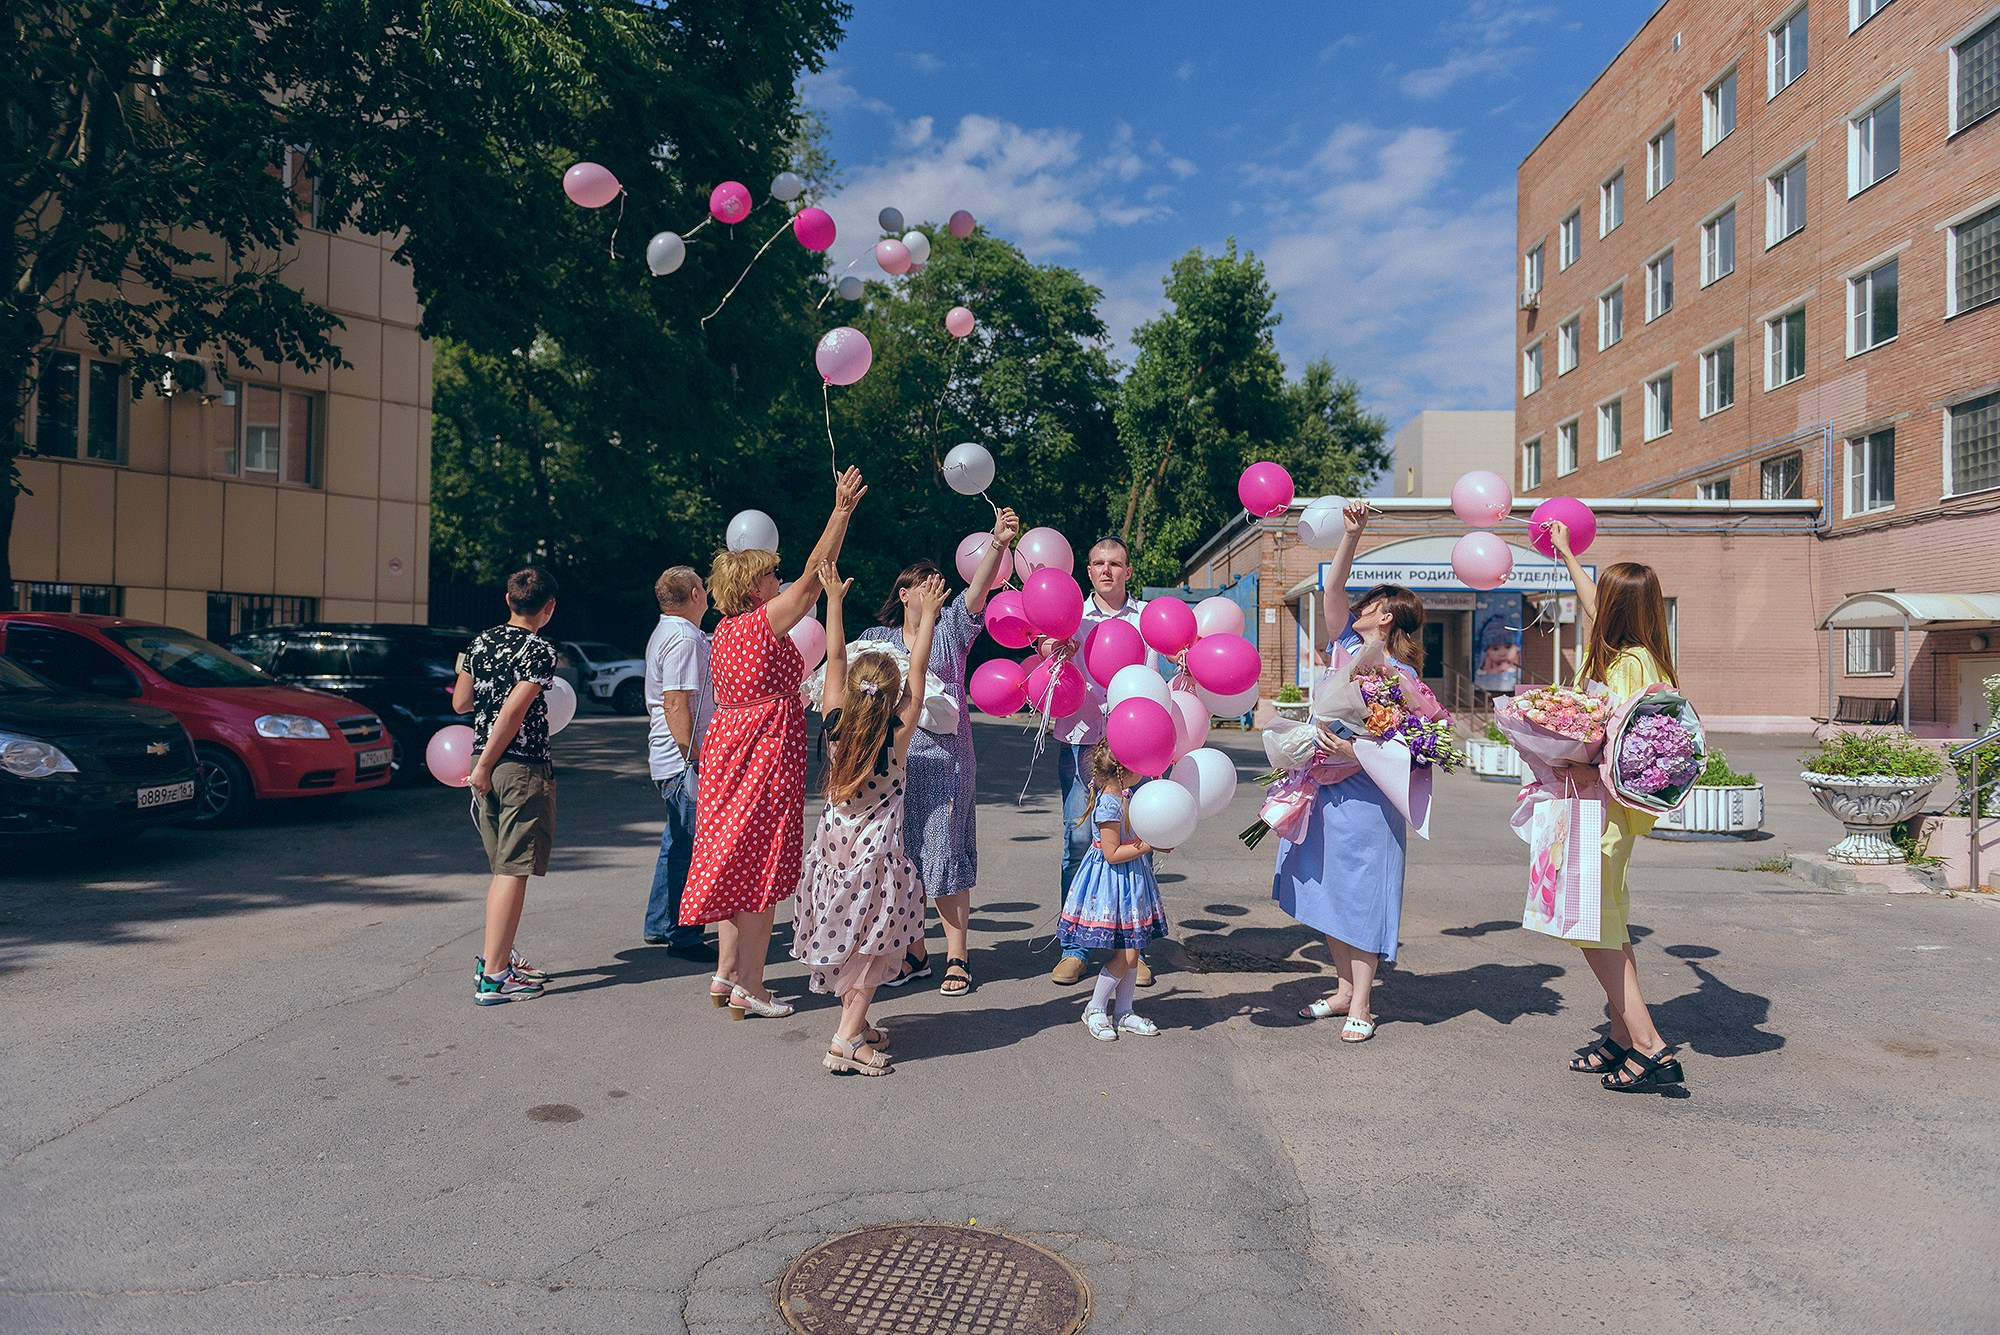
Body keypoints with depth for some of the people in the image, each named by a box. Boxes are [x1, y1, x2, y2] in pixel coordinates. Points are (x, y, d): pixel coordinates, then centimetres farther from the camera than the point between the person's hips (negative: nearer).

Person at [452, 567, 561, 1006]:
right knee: (513, 871, -5)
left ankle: (500, 956, 25)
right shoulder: (540, 651, -12)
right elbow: (513, 712, -19)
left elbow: (460, 703, 14)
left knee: (502, 868, 18)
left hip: (488, 767, 8)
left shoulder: (482, 642, 10)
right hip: (524, 768, -8)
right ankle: (492, 977, -5)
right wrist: (485, 766, -14)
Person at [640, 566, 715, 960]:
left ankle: (659, 925, 28)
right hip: (684, 762, -11)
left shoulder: (667, 632, 17)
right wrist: (693, 758, -23)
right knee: (689, 849, -5)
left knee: (678, 844, 19)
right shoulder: (683, 638, -17)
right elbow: (676, 704, -23)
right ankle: (683, 937, 1)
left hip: (670, 762, 11)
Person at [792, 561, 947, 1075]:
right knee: (873, 942, 3)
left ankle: (855, 1026, 28)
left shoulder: (835, 725, -7)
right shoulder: (898, 735, -15)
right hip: (877, 853, -5)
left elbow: (835, 658, 0)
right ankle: (846, 1042, -1)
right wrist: (927, 615, -1)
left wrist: (833, 599, 8)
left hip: (835, 845, 5)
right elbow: (918, 669, -9)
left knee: (850, 936, 17)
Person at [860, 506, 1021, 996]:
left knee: (944, 851, -3)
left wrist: (998, 543, -27)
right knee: (900, 854, 6)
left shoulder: (951, 628, 7)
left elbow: (978, 588, -10)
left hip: (944, 757, -2)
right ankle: (913, 953, 17)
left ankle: (957, 956, 5)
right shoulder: (876, 638, 13)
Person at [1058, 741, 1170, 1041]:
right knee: (1126, 954, -6)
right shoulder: (1109, 806, -23)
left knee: (1132, 951, 13)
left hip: (1131, 880, 10)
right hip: (1114, 880, -10)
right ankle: (1095, 1009, 12)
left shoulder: (1124, 795, 7)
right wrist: (1149, 845, -19)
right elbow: (1112, 854, -22)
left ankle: (1124, 1012, 24)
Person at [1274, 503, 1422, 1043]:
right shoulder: (1346, 645, 7)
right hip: (1324, 792, 6)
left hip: (1365, 799, -6)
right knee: (1331, 892, 12)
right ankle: (1344, 989, 24)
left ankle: (1361, 1004, 9)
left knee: (1361, 895, 0)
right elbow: (1333, 590, -3)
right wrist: (1351, 535, -10)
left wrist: (1351, 753, -25)